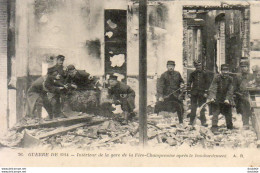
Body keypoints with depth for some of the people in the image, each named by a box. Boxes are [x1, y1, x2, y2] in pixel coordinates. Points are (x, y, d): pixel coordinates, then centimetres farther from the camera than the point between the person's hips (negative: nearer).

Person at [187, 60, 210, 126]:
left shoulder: (204, 74, 3)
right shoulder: (193, 74, 5)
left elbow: (207, 83, 3)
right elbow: (189, 83, 8)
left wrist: (206, 92, -4)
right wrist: (188, 92, 2)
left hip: (202, 93, -1)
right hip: (194, 93, 1)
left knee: (202, 108, 2)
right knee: (193, 108, 4)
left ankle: (203, 121, 9)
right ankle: (191, 121, 12)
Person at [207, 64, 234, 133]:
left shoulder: (230, 79, -2)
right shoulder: (217, 77, -11)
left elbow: (230, 90, -3)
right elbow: (213, 88, -16)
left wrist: (228, 99, -14)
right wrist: (212, 97, -27)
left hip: (226, 100, 3)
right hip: (216, 99, -3)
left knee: (228, 114, 11)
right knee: (215, 113, -12)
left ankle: (230, 128, 27)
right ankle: (214, 128, -9)